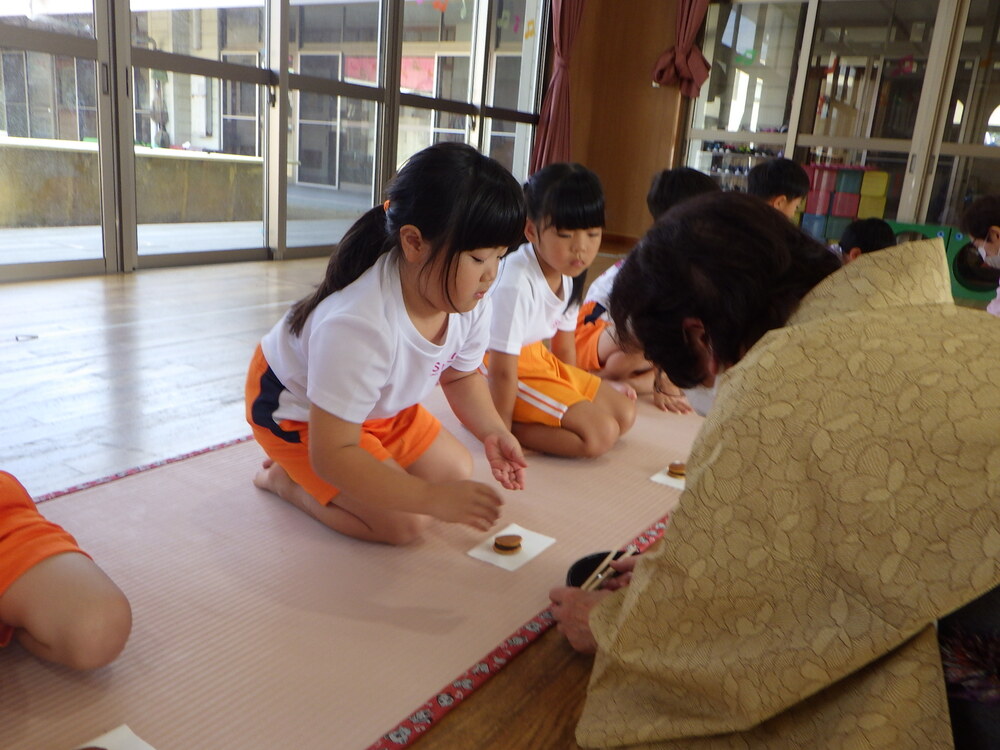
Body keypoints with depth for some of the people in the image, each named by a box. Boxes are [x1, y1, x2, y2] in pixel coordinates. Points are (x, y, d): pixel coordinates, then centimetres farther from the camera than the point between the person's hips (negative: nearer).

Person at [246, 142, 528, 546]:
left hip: (377, 404, 8)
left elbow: (461, 376, 1)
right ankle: (284, 477, 7)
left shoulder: (469, 304, -20)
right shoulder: (358, 327, -43)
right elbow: (331, 455, -37)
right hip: (295, 410, -7)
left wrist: (493, 431, -18)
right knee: (403, 522, -15)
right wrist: (433, 498, -40)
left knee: (456, 471, 10)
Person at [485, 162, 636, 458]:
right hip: (514, 371, -9)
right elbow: (502, 370, -25)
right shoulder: (517, 282, -30)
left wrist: (572, 390, 18)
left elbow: (564, 344, 12)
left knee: (624, 414, 11)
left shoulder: (568, 276, -2)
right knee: (600, 433, -17)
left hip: (539, 358, 9)